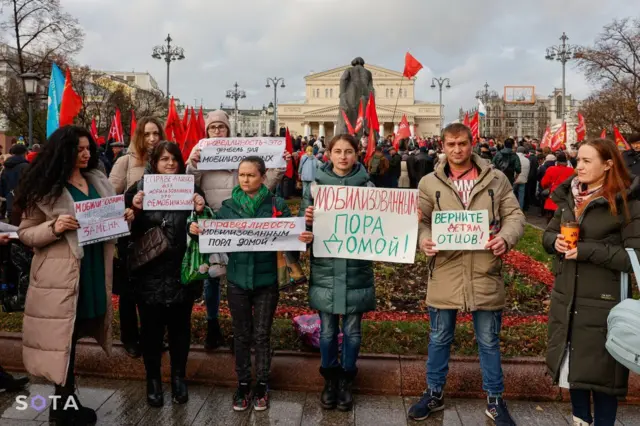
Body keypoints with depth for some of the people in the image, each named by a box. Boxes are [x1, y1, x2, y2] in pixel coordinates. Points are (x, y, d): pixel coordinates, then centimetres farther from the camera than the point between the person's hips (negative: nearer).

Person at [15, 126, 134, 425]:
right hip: (61, 275, -6)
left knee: (74, 334, 14)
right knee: (63, 338, 3)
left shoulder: (97, 181, 10)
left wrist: (125, 218, -1)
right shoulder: (44, 188, -7)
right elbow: (25, 234, -5)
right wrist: (54, 228, -22)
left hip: (94, 269, 6)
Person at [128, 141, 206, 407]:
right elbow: (130, 230, -3)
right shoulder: (140, 188, 0)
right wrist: (135, 209, -21)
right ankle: (153, 379, 27)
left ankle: (178, 376, 30)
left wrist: (200, 211, -17)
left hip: (182, 271, 1)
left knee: (180, 325, 13)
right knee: (151, 326, 10)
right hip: (149, 271, -1)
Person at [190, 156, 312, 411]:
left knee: (262, 335, 10)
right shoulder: (228, 206, 2)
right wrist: (197, 231, -18)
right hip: (237, 280, 2)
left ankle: (262, 385, 27)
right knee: (241, 335, 13)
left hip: (266, 280, -2)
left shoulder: (277, 205, -4)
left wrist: (304, 238, -26)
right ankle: (243, 384, 29)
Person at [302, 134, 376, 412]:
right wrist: (307, 219, -18)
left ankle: (346, 380, 29)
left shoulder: (366, 185, 0)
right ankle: (329, 379, 30)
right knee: (327, 330, 11)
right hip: (325, 268, 1)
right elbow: (305, 224, 4)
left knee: (352, 330, 11)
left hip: (356, 269, 0)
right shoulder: (317, 183, 2)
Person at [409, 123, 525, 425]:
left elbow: (515, 216, 2)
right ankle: (434, 393, 33)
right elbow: (420, 221, 3)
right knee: (439, 338, 14)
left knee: (489, 340, 13)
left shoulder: (496, 179, 2)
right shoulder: (429, 183, 2)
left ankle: (495, 400, 31)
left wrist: (505, 238, -18)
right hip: (445, 272, 0)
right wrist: (424, 240, -19)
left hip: (485, 273, 0)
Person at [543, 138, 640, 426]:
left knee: (600, 370, 7)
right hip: (566, 298, 6)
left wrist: (587, 250, -21)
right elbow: (548, 234, 14)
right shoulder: (569, 196, 6)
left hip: (602, 303, -6)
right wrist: (555, 241, -8)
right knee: (572, 365, 18)